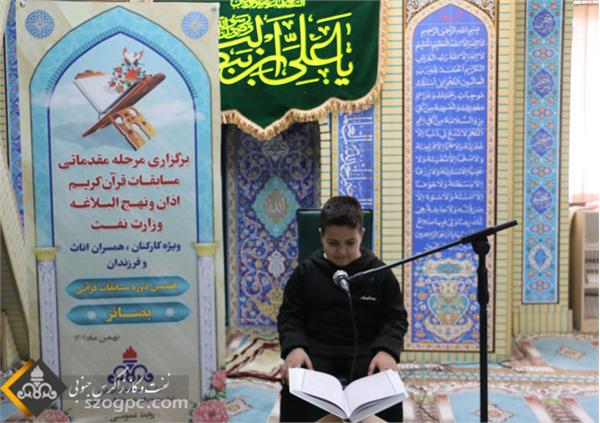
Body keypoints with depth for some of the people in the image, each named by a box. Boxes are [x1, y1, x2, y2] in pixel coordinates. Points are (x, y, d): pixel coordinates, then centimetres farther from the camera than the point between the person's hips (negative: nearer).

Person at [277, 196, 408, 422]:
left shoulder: (379, 273, 2)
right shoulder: (305, 272, 3)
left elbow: (395, 318, 4)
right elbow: (289, 316, 6)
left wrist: (387, 350, -17)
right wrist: (294, 347, -15)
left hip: (365, 350, 0)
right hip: (317, 349, 0)